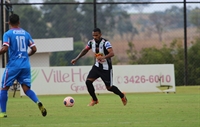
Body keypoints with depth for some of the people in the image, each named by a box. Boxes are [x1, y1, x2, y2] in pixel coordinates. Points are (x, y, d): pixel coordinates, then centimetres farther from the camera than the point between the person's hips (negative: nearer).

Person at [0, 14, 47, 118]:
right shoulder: (26, 34, 11)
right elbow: (34, 49, 8)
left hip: (13, 65, -4)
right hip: (26, 65, 4)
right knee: (26, 89, 7)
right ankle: (38, 102, -20)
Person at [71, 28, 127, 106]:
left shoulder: (105, 43, -23)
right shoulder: (91, 42, -4)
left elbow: (112, 53, -37)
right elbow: (85, 50, 15)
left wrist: (104, 57, -55)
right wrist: (76, 59, 14)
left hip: (106, 68, -5)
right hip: (97, 66, 6)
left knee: (109, 87, 1)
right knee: (88, 81, -11)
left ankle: (122, 96, 29)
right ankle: (94, 100, 8)